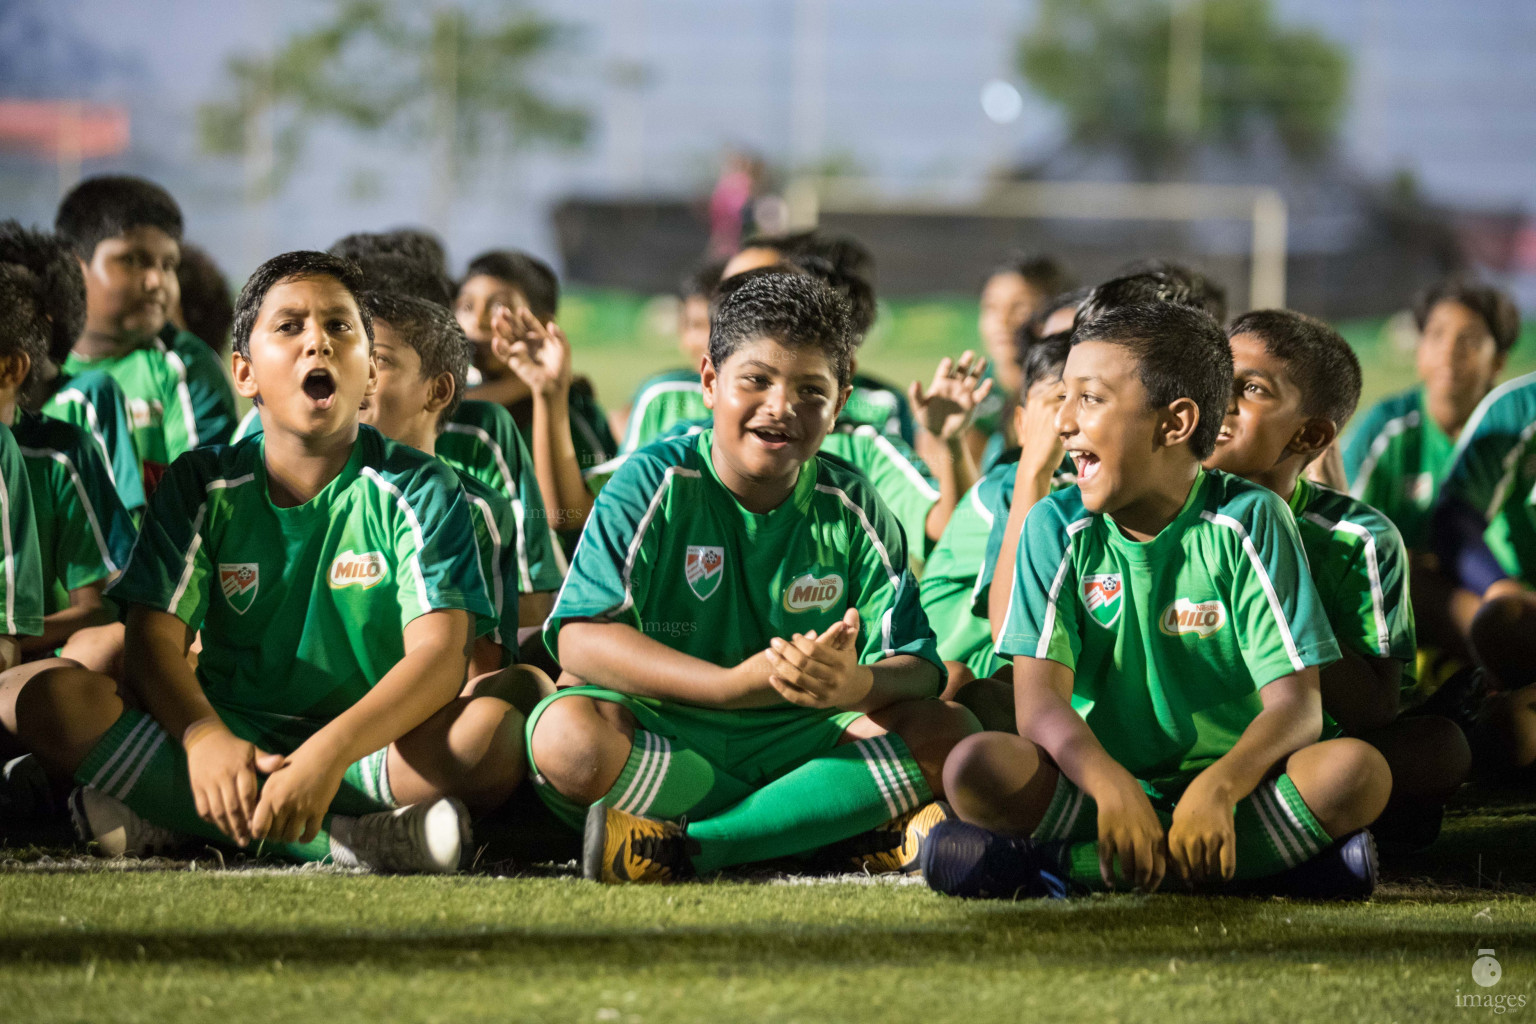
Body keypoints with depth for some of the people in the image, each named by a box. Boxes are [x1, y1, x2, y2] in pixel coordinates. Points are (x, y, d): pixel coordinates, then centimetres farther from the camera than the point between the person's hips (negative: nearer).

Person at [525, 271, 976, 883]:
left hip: (794, 742, 3)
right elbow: (580, 639, -19)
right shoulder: (656, 484, -7)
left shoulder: (852, 511, 2)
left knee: (946, 731, -19)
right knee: (569, 734, -35)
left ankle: (683, 850, -24)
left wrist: (858, 685, -32)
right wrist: (734, 684, -31)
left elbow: (919, 669, -5)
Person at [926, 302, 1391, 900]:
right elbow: (1038, 698, -9)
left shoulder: (1249, 521, -3)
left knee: (1359, 771, -30)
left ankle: (1068, 865, -29)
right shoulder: (1058, 528, 2)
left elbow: (1296, 704, -11)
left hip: (1230, 789, 0)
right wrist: (1110, 784, -30)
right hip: (1099, 782, 0)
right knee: (976, 766, -28)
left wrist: (1218, 787, -31)